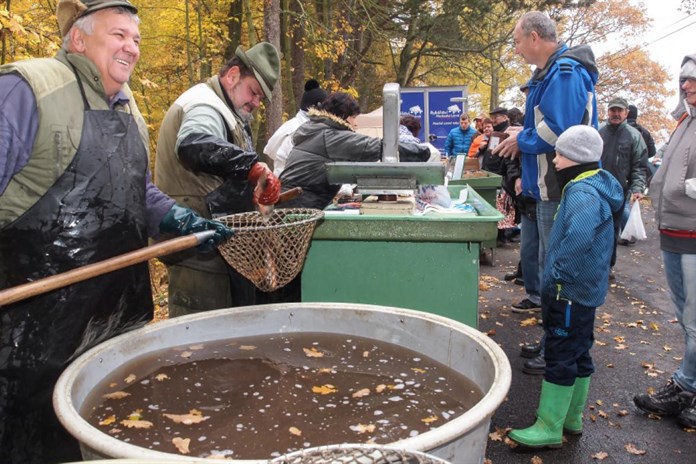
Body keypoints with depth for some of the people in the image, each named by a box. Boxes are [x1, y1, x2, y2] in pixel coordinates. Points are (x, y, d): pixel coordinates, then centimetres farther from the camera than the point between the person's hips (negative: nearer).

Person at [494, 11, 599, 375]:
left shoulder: (564, 72, -16)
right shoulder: (554, 71, 16)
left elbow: (557, 130, -25)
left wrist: (521, 140, -10)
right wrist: (523, 138, 8)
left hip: (562, 191, -11)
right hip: (554, 187, 11)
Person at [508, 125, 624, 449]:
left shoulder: (583, 193, -23)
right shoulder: (596, 185, 11)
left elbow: (580, 235, -44)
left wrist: (557, 272, -30)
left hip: (571, 291, -10)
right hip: (583, 289, 10)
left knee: (560, 358, -2)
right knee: (578, 355, 18)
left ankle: (549, 428, 8)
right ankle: (571, 417, 32)